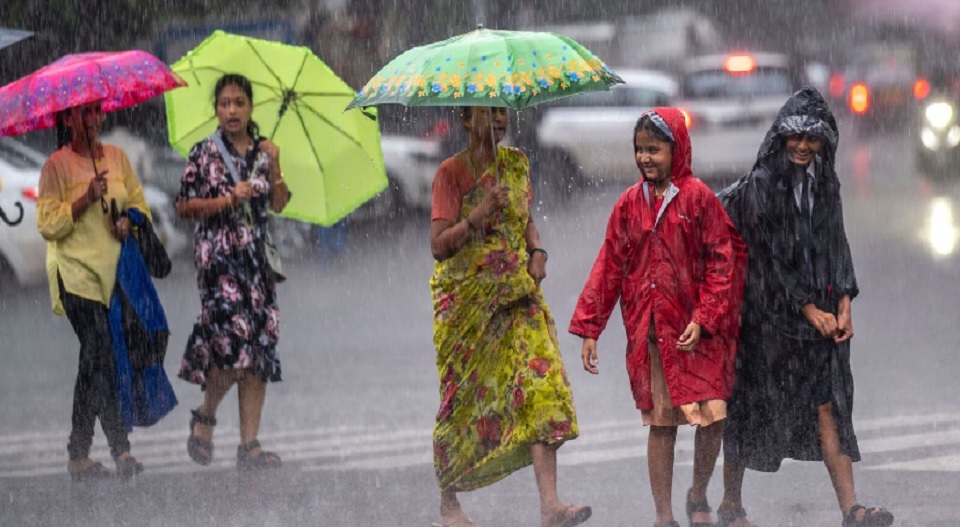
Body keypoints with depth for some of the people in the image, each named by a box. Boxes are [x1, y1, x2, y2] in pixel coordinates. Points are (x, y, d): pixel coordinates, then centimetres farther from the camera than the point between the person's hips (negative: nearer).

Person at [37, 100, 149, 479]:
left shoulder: (117, 157, 13)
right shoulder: (56, 166, -2)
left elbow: (140, 203, 18)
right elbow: (47, 224, -7)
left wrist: (129, 220, -4)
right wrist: (87, 200, -18)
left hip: (115, 271, 5)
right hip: (77, 274, -5)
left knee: (93, 362, 6)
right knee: (101, 357, -15)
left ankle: (79, 454, 12)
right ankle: (121, 449, -17)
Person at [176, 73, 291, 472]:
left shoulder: (263, 151, 11)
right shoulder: (204, 154, 1)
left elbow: (279, 205, 8)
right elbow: (184, 206, -1)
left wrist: (274, 168, -6)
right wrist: (228, 200, -11)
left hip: (258, 255, 4)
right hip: (218, 255, -4)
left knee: (261, 344, -2)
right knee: (234, 338, -18)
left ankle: (249, 443, 0)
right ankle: (205, 415, 8)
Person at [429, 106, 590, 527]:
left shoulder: (517, 164, 10)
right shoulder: (451, 172, -6)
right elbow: (439, 244, -14)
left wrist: (537, 251, 5)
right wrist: (480, 214, -26)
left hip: (517, 295, 4)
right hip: (465, 300, -4)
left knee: (540, 384, -12)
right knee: (462, 401, 3)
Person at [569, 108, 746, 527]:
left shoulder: (697, 197, -3)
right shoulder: (630, 204, 5)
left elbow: (722, 262, -4)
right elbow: (609, 267, 7)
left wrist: (704, 319, -12)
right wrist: (589, 329, 2)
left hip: (697, 332, -2)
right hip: (649, 331, 2)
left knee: (713, 415, -7)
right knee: (661, 423, 4)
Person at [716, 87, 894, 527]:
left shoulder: (824, 185, 10)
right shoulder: (759, 187, -9)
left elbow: (836, 247, 9)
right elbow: (770, 255, -13)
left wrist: (844, 304, -3)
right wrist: (808, 309, -14)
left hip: (819, 314, 5)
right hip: (768, 312, -5)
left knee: (828, 404, -3)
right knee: (749, 406, 4)